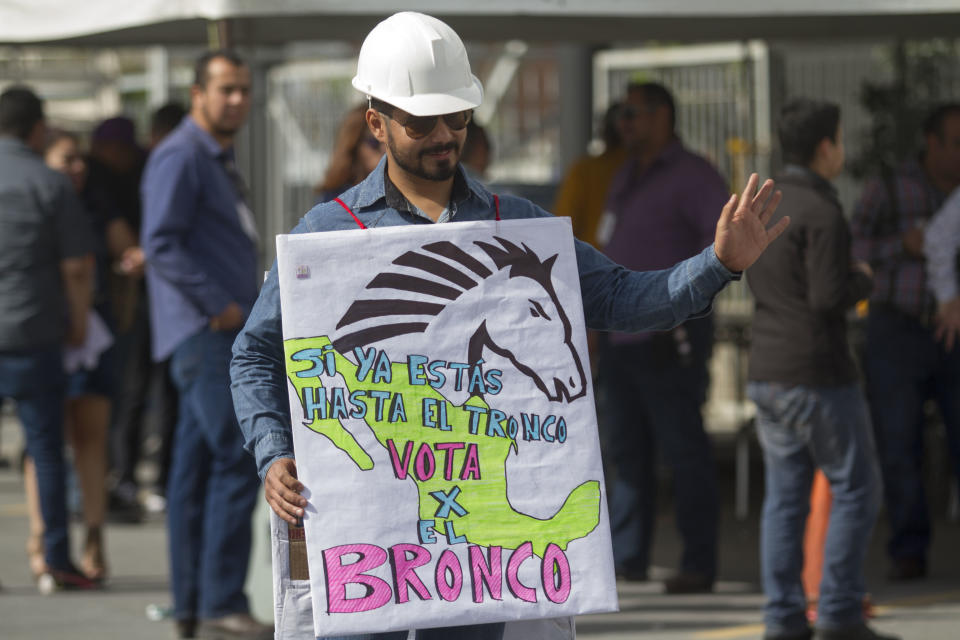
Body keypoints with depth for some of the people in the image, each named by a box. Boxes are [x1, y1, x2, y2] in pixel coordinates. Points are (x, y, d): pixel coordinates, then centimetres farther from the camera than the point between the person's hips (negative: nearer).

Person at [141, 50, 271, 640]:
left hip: (227, 331, 10)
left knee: (198, 467, 9)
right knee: (238, 459, -15)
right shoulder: (180, 156, -10)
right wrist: (218, 306, -18)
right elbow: (162, 242, -19)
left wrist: (251, 310, 16)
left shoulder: (220, 160, 22)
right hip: (205, 332, -10)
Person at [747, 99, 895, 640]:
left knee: (786, 495, 8)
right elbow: (830, 297, -21)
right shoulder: (822, 213, -16)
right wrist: (863, 279, -1)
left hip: (767, 372, 8)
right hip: (817, 373, -8)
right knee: (856, 489, 2)